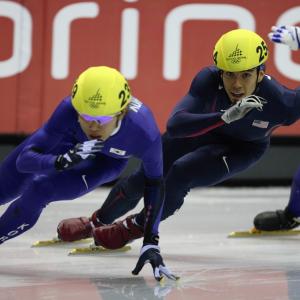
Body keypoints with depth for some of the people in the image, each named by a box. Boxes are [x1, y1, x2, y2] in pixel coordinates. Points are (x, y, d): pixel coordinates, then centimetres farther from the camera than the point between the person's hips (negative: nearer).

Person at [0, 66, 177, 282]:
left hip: (108, 160, -1)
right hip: (68, 141, 1)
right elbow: (25, 159, -39)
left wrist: (151, 242, -26)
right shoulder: (68, 110, -42)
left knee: (40, 191, -21)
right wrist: (62, 161, -58)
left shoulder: (145, 133, -42)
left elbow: (155, 184, -23)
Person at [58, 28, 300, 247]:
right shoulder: (208, 80, -38)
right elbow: (174, 125, -48)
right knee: (144, 179, 7)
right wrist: (225, 117, -61)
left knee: (182, 172, -23)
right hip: (200, 127, 1)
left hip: (244, 148, -1)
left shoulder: (280, 102, -40)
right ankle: (97, 221, 38)